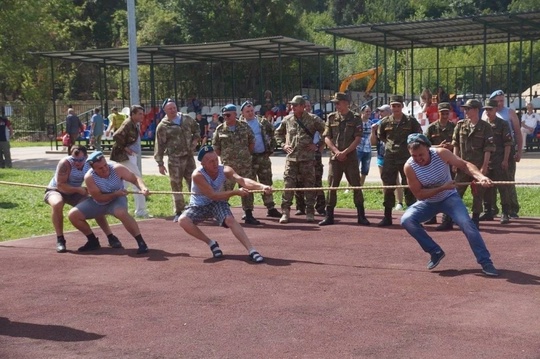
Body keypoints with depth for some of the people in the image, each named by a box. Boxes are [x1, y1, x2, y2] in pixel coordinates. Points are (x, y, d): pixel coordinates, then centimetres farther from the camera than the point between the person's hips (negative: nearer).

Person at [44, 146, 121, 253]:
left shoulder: (89, 164, -15)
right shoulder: (65, 163, -31)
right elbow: (60, 185, -31)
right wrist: (79, 189, -32)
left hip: (75, 193, 5)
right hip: (56, 191, -5)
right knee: (57, 204, -38)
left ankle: (110, 237, 4)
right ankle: (60, 240, -25)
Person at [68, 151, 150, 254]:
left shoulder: (117, 169, -24)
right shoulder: (89, 177, -24)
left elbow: (135, 179, -20)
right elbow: (99, 198, -22)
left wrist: (143, 188, -41)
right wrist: (116, 194, -34)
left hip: (117, 200, -3)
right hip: (98, 203, 3)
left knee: (121, 212, -38)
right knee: (73, 215, -9)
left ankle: (141, 242, -29)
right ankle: (93, 241, 11)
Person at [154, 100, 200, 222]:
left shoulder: (187, 119, 6)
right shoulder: (162, 126, -6)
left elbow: (196, 129, 24)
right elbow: (159, 146, -5)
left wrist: (195, 139, 4)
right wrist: (160, 163, -7)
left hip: (189, 156, 4)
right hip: (175, 159, -4)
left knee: (193, 184, 10)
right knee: (176, 185, -1)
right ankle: (179, 212, 8)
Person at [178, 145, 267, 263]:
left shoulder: (225, 170, -20)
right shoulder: (197, 175, -27)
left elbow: (242, 180, -36)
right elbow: (213, 195, -32)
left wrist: (261, 186, -54)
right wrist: (235, 192, -41)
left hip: (217, 203, 1)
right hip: (198, 206, -1)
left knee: (230, 220, -28)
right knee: (183, 220, -28)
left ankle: (251, 250, -29)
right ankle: (211, 243, -11)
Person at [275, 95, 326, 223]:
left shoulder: (313, 119, 0)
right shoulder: (287, 119, 10)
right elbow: (278, 133, 25)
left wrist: (318, 146, -1)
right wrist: (283, 145, 11)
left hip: (307, 158, -2)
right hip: (291, 158, 2)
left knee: (309, 185, 3)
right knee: (288, 185, -3)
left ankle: (310, 212, 12)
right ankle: (285, 212, 3)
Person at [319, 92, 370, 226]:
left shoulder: (355, 118, 1)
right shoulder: (331, 118, 8)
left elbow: (357, 139, -5)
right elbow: (327, 138, 5)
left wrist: (345, 152, -13)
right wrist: (336, 151, -9)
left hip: (351, 157, -2)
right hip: (335, 157, 2)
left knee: (356, 186, 0)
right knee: (332, 186, 2)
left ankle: (361, 216, 7)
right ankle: (329, 216, 8)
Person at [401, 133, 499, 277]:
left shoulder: (441, 153, -23)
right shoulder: (409, 167, -23)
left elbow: (464, 164, -21)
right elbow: (419, 195, -21)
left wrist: (480, 176, -40)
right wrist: (442, 188, -30)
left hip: (449, 197, -1)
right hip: (428, 202, 1)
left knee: (466, 223, -23)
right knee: (407, 220, -22)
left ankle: (486, 262, -13)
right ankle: (435, 252, -5)